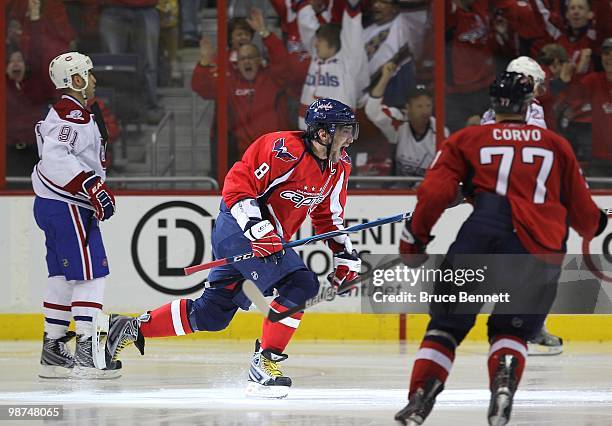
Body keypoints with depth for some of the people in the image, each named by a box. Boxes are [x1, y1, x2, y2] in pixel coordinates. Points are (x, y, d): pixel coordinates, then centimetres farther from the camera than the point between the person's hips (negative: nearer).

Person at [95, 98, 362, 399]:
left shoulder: (338, 166, 8)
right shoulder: (284, 149, -20)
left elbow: (328, 215, 22)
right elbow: (238, 184, -22)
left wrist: (345, 255, 13)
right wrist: (258, 228, -31)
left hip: (270, 238, 9)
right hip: (241, 225, -9)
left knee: (212, 313, 10)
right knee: (300, 285, -23)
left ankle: (133, 328, 22)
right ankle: (264, 363, -16)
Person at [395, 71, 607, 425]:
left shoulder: (467, 140, 15)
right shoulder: (556, 145, 20)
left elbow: (435, 192, 4)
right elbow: (581, 207, 25)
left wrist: (415, 236, 15)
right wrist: (595, 224, 47)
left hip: (484, 237, -1)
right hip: (543, 250, 1)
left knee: (447, 323, 12)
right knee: (513, 329, 19)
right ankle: (504, 380, -11)